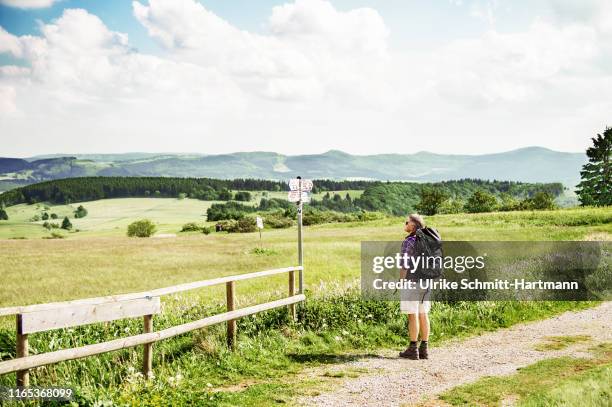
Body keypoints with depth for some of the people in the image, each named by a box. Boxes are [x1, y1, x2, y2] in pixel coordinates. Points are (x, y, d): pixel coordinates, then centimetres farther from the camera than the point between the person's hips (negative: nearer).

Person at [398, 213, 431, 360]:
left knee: (412, 315, -2)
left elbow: (404, 265, -16)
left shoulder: (409, 242, -14)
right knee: (423, 314, 10)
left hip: (412, 282, -8)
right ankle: (424, 349, 13)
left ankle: (413, 349, 2)